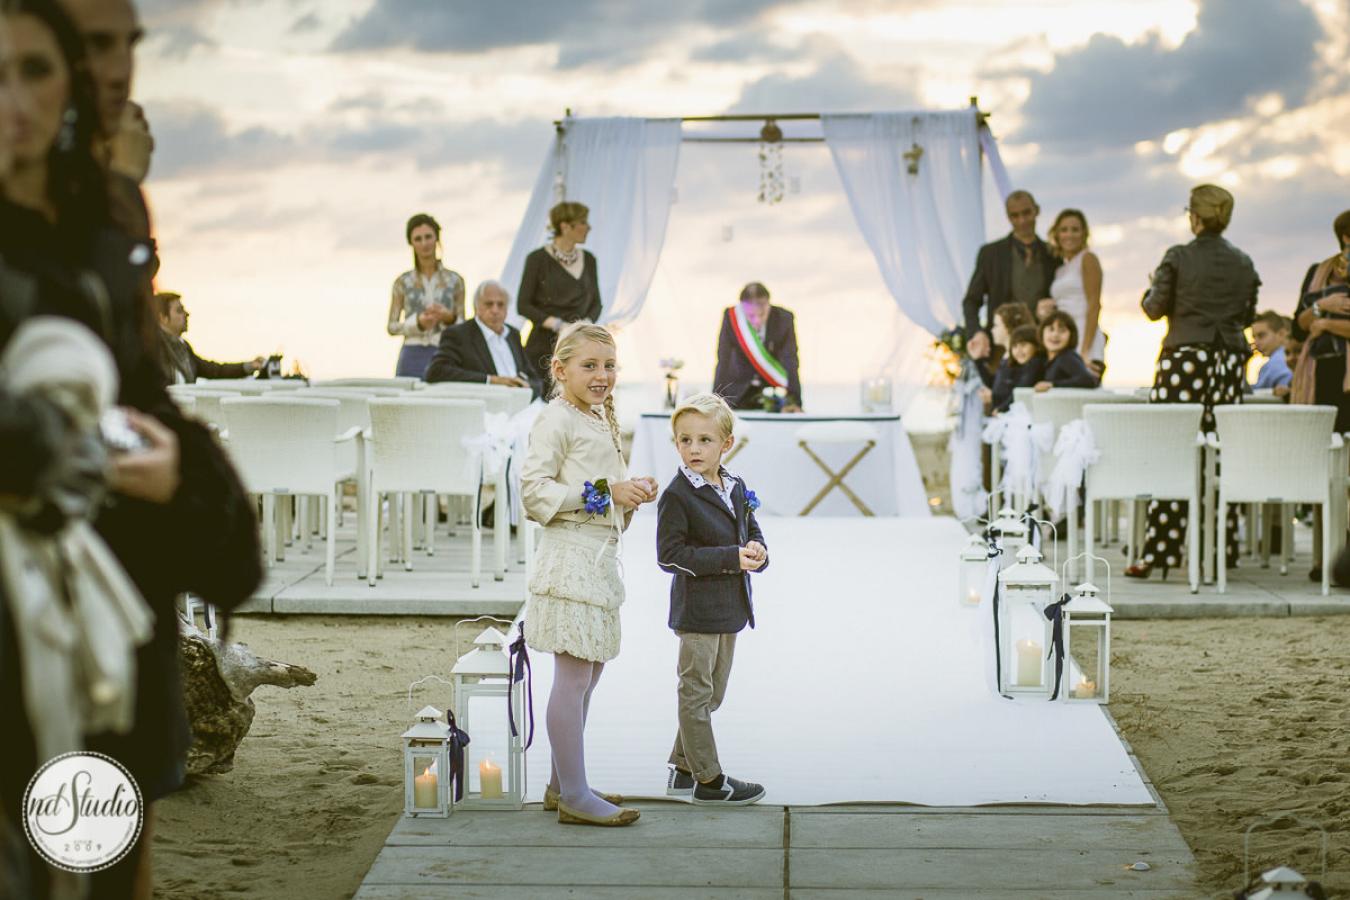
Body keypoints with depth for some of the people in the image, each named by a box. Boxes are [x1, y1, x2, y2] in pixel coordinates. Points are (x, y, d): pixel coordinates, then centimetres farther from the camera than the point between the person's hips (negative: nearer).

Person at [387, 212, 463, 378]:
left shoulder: (454, 280, 8)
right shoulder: (403, 282, 7)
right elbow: (391, 327, 4)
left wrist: (449, 317, -11)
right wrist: (418, 322, -12)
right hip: (413, 357, 0)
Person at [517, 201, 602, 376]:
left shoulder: (588, 260, 12)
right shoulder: (538, 259, -3)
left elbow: (596, 303, 16)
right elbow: (523, 305, -4)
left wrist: (587, 322, -5)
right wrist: (557, 325, -14)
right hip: (544, 347, -4)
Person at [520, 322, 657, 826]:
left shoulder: (600, 421, 19)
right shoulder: (556, 421, -10)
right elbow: (535, 492, -19)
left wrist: (631, 494, 9)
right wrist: (603, 491, -20)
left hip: (600, 558, 10)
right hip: (570, 560, -10)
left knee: (586, 676, 14)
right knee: (573, 677, -7)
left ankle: (562, 785, 23)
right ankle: (574, 796, -2)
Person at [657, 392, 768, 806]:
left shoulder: (737, 489, 8)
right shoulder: (677, 495, -14)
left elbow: (752, 531, 20)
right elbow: (670, 555, -19)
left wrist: (757, 551, -6)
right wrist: (731, 558, -22)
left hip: (730, 609, 8)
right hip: (696, 611, -8)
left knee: (711, 694, 16)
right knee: (696, 693, 2)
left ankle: (683, 770, 29)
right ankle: (709, 780, 10)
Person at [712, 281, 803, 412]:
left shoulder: (784, 319, -21)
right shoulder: (731, 317, -21)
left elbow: (789, 361, -22)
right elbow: (723, 361, -20)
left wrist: (794, 400, -31)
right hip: (739, 390, 0)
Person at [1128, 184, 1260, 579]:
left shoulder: (1178, 258, -6)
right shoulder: (1243, 263, 6)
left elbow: (1155, 309, -2)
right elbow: (1248, 314, 14)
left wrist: (1151, 291, 19)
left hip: (1185, 357, -4)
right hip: (1230, 360, 4)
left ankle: (1160, 551, -9)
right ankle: (1224, 550, 10)